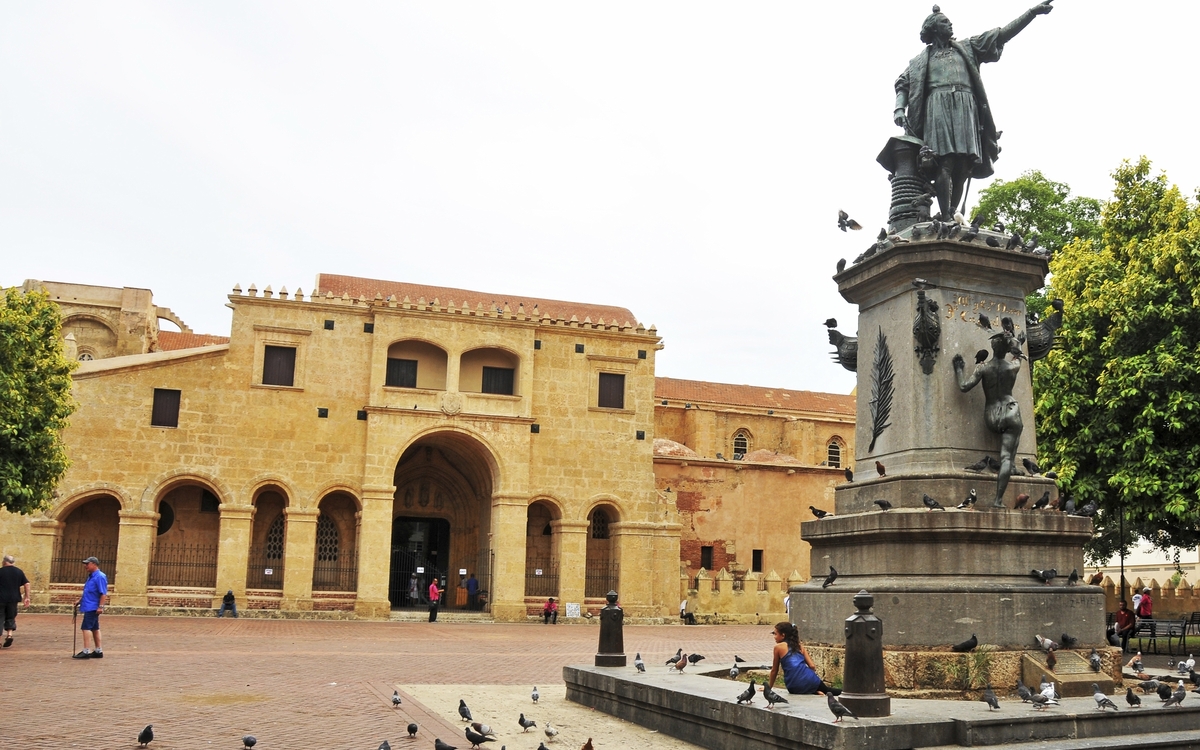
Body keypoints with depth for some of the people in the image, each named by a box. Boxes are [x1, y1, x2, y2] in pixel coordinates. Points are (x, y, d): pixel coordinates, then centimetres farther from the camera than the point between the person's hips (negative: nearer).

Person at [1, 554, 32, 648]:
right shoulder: (19, 572, 6)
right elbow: (26, 584, 2)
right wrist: (27, 597, 5)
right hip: (14, 599, 3)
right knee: (10, 618, 13)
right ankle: (9, 634, -5)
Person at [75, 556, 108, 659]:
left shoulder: (100, 577, -16)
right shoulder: (91, 576, 14)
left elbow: (104, 594, -21)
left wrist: (100, 607, -24)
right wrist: (80, 600, 19)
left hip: (92, 608, -10)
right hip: (89, 607, 10)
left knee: (86, 628, -10)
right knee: (94, 628, 13)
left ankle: (86, 651, -9)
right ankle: (98, 651, 19)